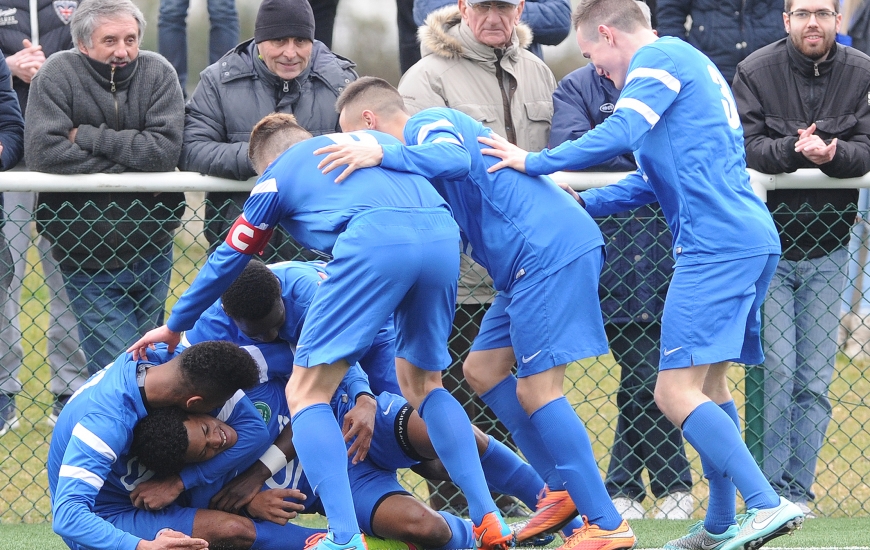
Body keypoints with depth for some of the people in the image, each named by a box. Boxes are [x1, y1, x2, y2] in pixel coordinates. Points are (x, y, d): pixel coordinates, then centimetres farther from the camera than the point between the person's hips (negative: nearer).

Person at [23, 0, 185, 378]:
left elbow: (166, 148, -17)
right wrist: (129, 159, -18)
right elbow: (43, 152, -22)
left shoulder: (157, 73, -4)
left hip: (149, 254, 3)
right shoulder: (57, 74, -10)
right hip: (88, 262, -3)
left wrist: (89, 137, -18)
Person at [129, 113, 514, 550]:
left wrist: (176, 326, 44)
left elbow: (227, 261, 31)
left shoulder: (276, 175, 24)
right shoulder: (376, 140, 36)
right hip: (443, 233, 5)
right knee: (423, 384, 25)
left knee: (305, 394, 5)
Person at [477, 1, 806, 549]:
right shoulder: (692, 64, 27)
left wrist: (534, 162, -9)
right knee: (708, 382, 17)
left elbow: (618, 135, -18)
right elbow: (655, 179, 29)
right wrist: (583, 203, 24)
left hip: (715, 245, -10)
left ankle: (768, 504, -21)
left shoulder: (660, 57, -3)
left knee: (676, 392, -14)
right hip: (755, 241, 10)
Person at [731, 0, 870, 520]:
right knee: (777, 369, -8)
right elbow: (744, 146, -13)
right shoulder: (756, 72, -6)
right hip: (768, 242, -2)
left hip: (827, 249, 2)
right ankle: (769, 487, 1)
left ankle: (798, 489, 12)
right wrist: (793, 150, -30)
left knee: (816, 378, 4)